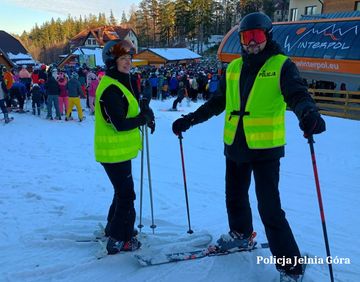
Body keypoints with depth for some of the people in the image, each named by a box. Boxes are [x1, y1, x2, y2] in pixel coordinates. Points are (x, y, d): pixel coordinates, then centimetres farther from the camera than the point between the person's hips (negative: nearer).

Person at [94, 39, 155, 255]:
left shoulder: (121, 83, 12)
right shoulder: (110, 89, -21)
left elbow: (128, 111, 17)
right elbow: (120, 124, -26)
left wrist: (145, 115, -1)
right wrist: (144, 118, -14)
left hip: (120, 149, 10)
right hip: (114, 151, -10)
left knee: (123, 191, 23)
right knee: (126, 195, -1)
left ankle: (113, 228, 40)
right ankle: (119, 240, 14)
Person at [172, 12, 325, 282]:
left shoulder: (282, 65, -5)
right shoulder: (233, 67, 10)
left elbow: (297, 94, -20)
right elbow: (217, 102, 16)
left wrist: (309, 114, -42)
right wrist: (189, 119, 12)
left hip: (265, 147, -6)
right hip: (235, 146, 6)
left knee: (270, 209, -6)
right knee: (235, 197, 21)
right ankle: (241, 235, 48)